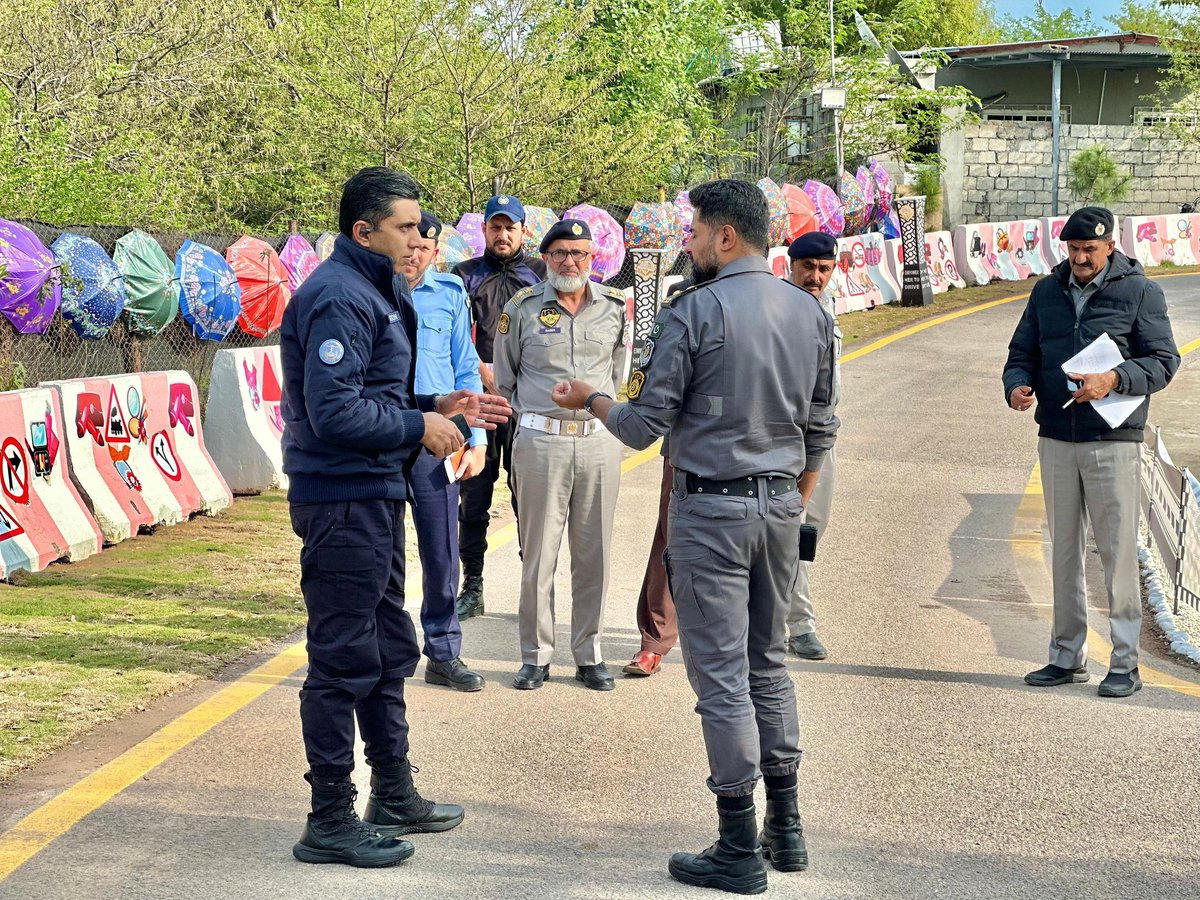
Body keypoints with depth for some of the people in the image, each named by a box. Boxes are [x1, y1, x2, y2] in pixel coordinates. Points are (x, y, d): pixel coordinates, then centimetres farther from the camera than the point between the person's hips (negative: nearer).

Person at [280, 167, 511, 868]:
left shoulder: (377, 292, 16)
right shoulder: (339, 297, -18)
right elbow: (335, 411, -26)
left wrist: (439, 410, 8)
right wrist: (420, 426, -15)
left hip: (374, 495, 11)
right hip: (344, 500, -11)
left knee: (390, 649, 19)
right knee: (344, 659, -4)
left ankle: (394, 795, 32)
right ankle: (330, 822, 5)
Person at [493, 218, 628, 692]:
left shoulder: (615, 307, 7)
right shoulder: (522, 308, 1)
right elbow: (504, 379, 12)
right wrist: (531, 414, 10)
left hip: (599, 439, 2)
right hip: (540, 440, -2)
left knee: (593, 554, 6)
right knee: (538, 554, 0)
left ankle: (589, 654, 16)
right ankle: (536, 655, 11)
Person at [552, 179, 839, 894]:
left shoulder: (693, 313, -13)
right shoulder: (811, 313, 6)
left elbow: (644, 427, -10)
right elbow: (821, 429, 12)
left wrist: (591, 398, 9)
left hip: (712, 509, -6)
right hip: (782, 504, 6)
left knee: (721, 675, -1)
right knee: (770, 665, 17)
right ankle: (786, 829, 21)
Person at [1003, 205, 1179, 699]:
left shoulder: (1139, 291, -1)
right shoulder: (1046, 291, 11)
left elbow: (1164, 360, -4)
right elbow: (1022, 352, 15)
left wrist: (1115, 379, -21)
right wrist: (1017, 385, -8)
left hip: (1112, 440, -4)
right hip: (1055, 439, 5)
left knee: (1117, 552, -4)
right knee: (1064, 550, 10)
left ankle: (1125, 662, 2)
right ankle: (1067, 655, 19)